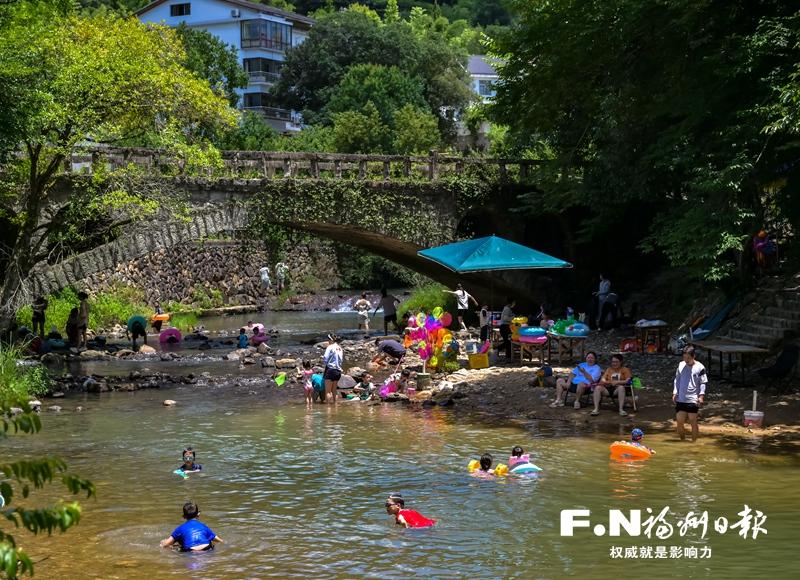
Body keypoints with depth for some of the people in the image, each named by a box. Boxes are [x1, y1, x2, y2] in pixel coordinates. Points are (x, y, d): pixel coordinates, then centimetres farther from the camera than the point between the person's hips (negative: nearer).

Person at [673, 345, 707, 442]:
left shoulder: (699, 367, -5)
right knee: (679, 421, 3)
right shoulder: (681, 365, 7)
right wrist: (675, 393, 6)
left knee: (693, 422, -1)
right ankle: (682, 441, 21)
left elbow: (703, 383, -2)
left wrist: (701, 396, -10)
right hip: (681, 399, 4)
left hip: (693, 400, -4)